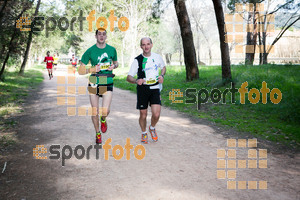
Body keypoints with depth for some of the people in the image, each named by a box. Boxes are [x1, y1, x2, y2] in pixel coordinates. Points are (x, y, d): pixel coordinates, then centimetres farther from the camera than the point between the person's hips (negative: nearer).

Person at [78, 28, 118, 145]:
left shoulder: (112, 50, 4)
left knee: (105, 111, -13)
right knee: (94, 112, 5)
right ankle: (98, 134, 28)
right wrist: (92, 69, -18)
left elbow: (116, 62, 23)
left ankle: (103, 120, 25)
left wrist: (113, 66, -1)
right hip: (94, 83, 0)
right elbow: (80, 71, -1)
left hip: (108, 83, 0)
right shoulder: (90, 51, -2)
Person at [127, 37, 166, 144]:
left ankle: (152, 128, 22)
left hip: (155, 88, 1)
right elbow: (129, 77, -6)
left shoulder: (157, 57, 2)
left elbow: (163, 67, 23)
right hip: (142, 88, -1)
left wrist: (162, 75, 2)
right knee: (143, 115, 6)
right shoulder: (137, 60, -6)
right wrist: (136, 81, -28)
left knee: (156, 114, -11)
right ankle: (144, 133, 33)